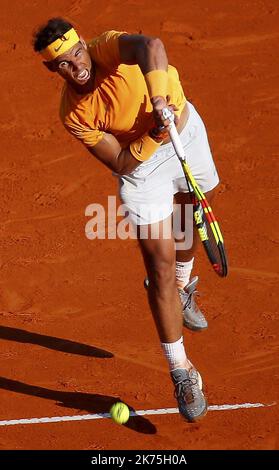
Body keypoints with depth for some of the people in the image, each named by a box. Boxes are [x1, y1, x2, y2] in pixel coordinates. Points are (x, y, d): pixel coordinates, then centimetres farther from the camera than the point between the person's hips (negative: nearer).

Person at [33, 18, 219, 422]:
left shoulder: (109, 47, -27)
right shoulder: (74, 115, -24)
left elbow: (150, 46, -51)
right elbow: (121, 163, -23)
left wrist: (159, 96, -66)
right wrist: (153, 136, -40)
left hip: (187, 131, 2)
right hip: (143, 166, -2)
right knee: (160, 265, -7)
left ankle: (182, 290, 60)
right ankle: (181, 372, 3)